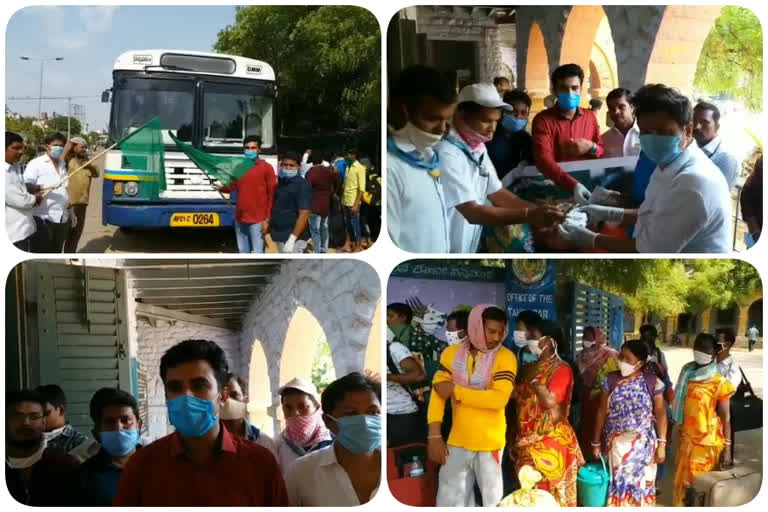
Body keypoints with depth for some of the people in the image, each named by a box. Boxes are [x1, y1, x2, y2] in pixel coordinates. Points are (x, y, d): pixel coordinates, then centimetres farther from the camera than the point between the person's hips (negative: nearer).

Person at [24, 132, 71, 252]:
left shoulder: (62, 164, 17)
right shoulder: (36, 164, -6)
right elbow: (25, 185, -15)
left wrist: (70, 210, 24)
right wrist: (42, 187, -31)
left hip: (62, 218, 7)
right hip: (43, 218, -7)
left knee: (56, 251, 12)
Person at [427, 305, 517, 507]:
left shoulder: (506, 357, -9)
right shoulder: (451, 353, 2)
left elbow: (499, 399, -22)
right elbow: (438, 393, 0)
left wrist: (456, 391, -17)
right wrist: (434, 435, -9)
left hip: (489, 442, -3)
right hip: (457, 441, 3)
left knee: (492, 499, 10)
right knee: (449, 499, 11)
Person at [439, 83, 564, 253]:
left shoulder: (478, 148, 6)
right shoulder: (446, 154, -23)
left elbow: (496, 193, 8)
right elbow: (473, 212, -26)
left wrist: (538, 211, -6)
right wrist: (529, 216, -29)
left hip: (470, 249, 8)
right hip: (446, 254, -8)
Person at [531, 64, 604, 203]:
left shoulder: (590, 117, 10)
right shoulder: (542, 120, -6)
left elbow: (603, 152, 19)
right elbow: (544, 160, -20)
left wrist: (592, 148, -5)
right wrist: (573, 185, -33)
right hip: (557, 187, -4)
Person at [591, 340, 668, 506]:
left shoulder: (652, 382, -8)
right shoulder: (610, 380, -4)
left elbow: (660, 414, -4)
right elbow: (601, 412, 2)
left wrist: (661, 444, -7)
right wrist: (596, 442, 4)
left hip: (643, 444, -1)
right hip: (616, 443, 1)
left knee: (641, 483, 8)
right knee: (617, 482, 7)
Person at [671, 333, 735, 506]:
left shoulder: (719, 383, -13)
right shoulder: (687, 374, 2)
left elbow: (725, 417, -11)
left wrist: (727, 449, -14)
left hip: (708, 442, -5)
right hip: (687, 439, 5)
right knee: (683, 480, 14)